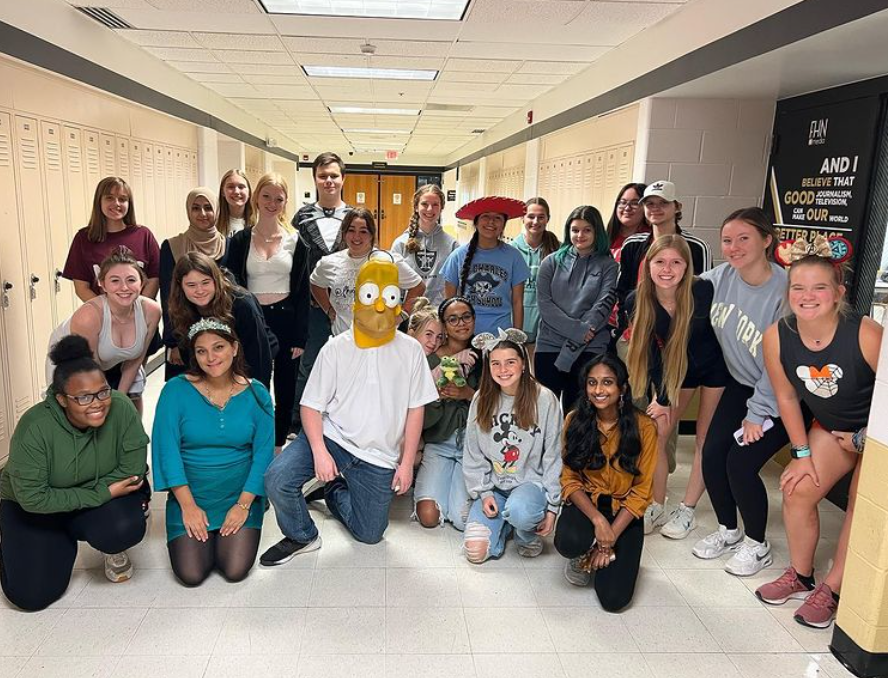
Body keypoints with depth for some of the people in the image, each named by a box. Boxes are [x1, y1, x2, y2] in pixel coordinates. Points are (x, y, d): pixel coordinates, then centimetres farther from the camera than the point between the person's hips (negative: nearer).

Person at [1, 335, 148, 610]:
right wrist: (103, 495, -27)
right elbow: (32, 497, -27)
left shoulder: (121, 408, -25)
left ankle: (114, 551, 7)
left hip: (103, 495, 1)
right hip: (37, 508, 0)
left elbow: (133, 470, -19)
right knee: (32, 596, -7)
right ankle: (61, 544, 23)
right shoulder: (35, 428, -29)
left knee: (127, 528, -30)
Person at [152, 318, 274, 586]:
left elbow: (263, 453, -5)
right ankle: (207, 537, 21)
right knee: (191, 574, -12)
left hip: (240, 495, 0)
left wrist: (243, 504, -12)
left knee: (235, 570, -13)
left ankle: (226, 536, 20)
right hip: (189, 496, 0)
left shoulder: (256, 393, -5)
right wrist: (188, 505, -13)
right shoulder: (177, 390, -8)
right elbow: (167, 450, -9)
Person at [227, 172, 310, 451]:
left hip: (285, 320, 1)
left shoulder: (295, 241, 1)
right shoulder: (240, 240, 1)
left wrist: (300, 337, -3)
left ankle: (279, 446, 28)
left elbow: (302, 292, 1)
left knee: (285, 389, 11)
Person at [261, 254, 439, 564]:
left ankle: (336, 491, 38)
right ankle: (302, 536, 4)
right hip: (332, 437, -1)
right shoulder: (336, 348, -5)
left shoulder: (410, 350, -2)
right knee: (277, 478, -26)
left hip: (378, 457, 2)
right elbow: (311, 405, -5)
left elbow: (415, 409, 1)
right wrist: (319, 452, -20)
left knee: (370, 534, 9)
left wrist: (407, 462, -2)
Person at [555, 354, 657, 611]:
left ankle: (602, 554, 17)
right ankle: (585, 554, 4)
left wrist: (612, 536, -15)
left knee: (614, 599, -16)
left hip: (624, 510, -1)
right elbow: (569, 479, -5)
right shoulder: (575, 421, -7)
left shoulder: (643, 427, -12)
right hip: (585, 503, 1)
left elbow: (641, 491, -8)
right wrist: (597, 519, -21)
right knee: (568, 543, -34)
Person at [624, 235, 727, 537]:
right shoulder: (637, 301, -21)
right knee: (655, 434, 0)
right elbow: (651, 350, -12)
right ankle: (657, 507, 15)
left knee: (704, 441, 3)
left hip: (714, 366, -3)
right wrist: (661, 398, -11)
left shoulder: (703, 291, -30)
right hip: (675, 368, 3)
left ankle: (687, 511, 17)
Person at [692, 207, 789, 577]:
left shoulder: (785, 290, -25)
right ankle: (728, 530, 25)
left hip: (778, 397, -5)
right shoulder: (720, 277, -8)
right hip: (740, 384, 6)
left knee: (740, 462, -11)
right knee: (712, 454, -1)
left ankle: (757, 545, 16)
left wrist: (757, 413, -16)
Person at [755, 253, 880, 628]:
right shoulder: (776, 337, -22)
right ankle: (800, 577, 20)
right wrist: (802, 453, -3)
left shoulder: (866, 335, -34)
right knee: (797, 492, -1)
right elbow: (787, 397, -7)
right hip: (830, 426, 4)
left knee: (861, 509, 0)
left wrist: (864, 439, -10)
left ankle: (831, 591, 16)